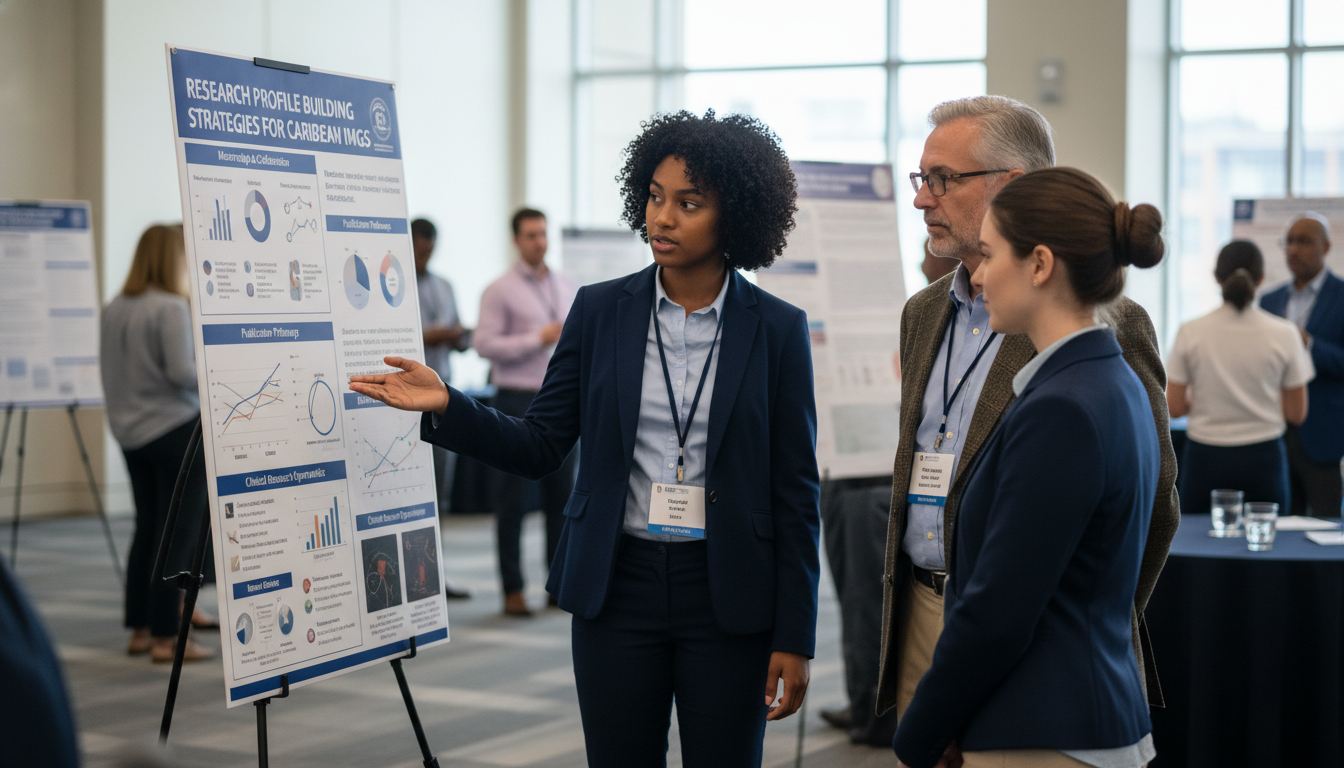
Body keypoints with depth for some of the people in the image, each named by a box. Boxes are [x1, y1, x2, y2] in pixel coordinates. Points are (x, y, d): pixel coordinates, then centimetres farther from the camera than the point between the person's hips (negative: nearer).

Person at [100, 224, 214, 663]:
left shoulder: (114, 309, 6)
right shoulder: (172, 308, -15)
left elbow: (111, 371, 13)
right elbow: (182, 373, -20)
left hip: (131, 433, 7)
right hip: (175, 429, -7)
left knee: (147, 528, 15)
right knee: (177, 533, -2)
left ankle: (139, 630, 19)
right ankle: (165, 637, -1)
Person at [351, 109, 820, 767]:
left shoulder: (776, 330, -3)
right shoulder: (600, 311, 3)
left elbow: (794, 491, -2)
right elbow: (539, 446, 4)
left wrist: (794, 637, -4)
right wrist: (445, 407, -13)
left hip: (728, 594, -1)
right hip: (618, 587, 2)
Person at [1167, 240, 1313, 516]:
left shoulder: (1190, 333, -4)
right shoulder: (1284, 334, -5)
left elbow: (1174, 407, -2)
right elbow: (1296, 414, 0)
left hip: (1204, 459, 0)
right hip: (1262, 458, 0)